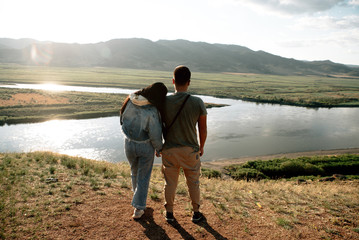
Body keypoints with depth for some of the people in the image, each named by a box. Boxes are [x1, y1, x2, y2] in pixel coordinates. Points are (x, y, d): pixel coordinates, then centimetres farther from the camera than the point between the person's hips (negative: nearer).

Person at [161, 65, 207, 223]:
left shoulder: (164, 102, -13)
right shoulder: (198, 103, -14)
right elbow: (203, 129, -5)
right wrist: (201, 147, 12)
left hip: (169, 150, 1)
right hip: (190, 150, 0)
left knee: (170, 182, 17)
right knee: (193, 182, 19)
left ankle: (169, 213, 32)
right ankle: (196, 213, 33)